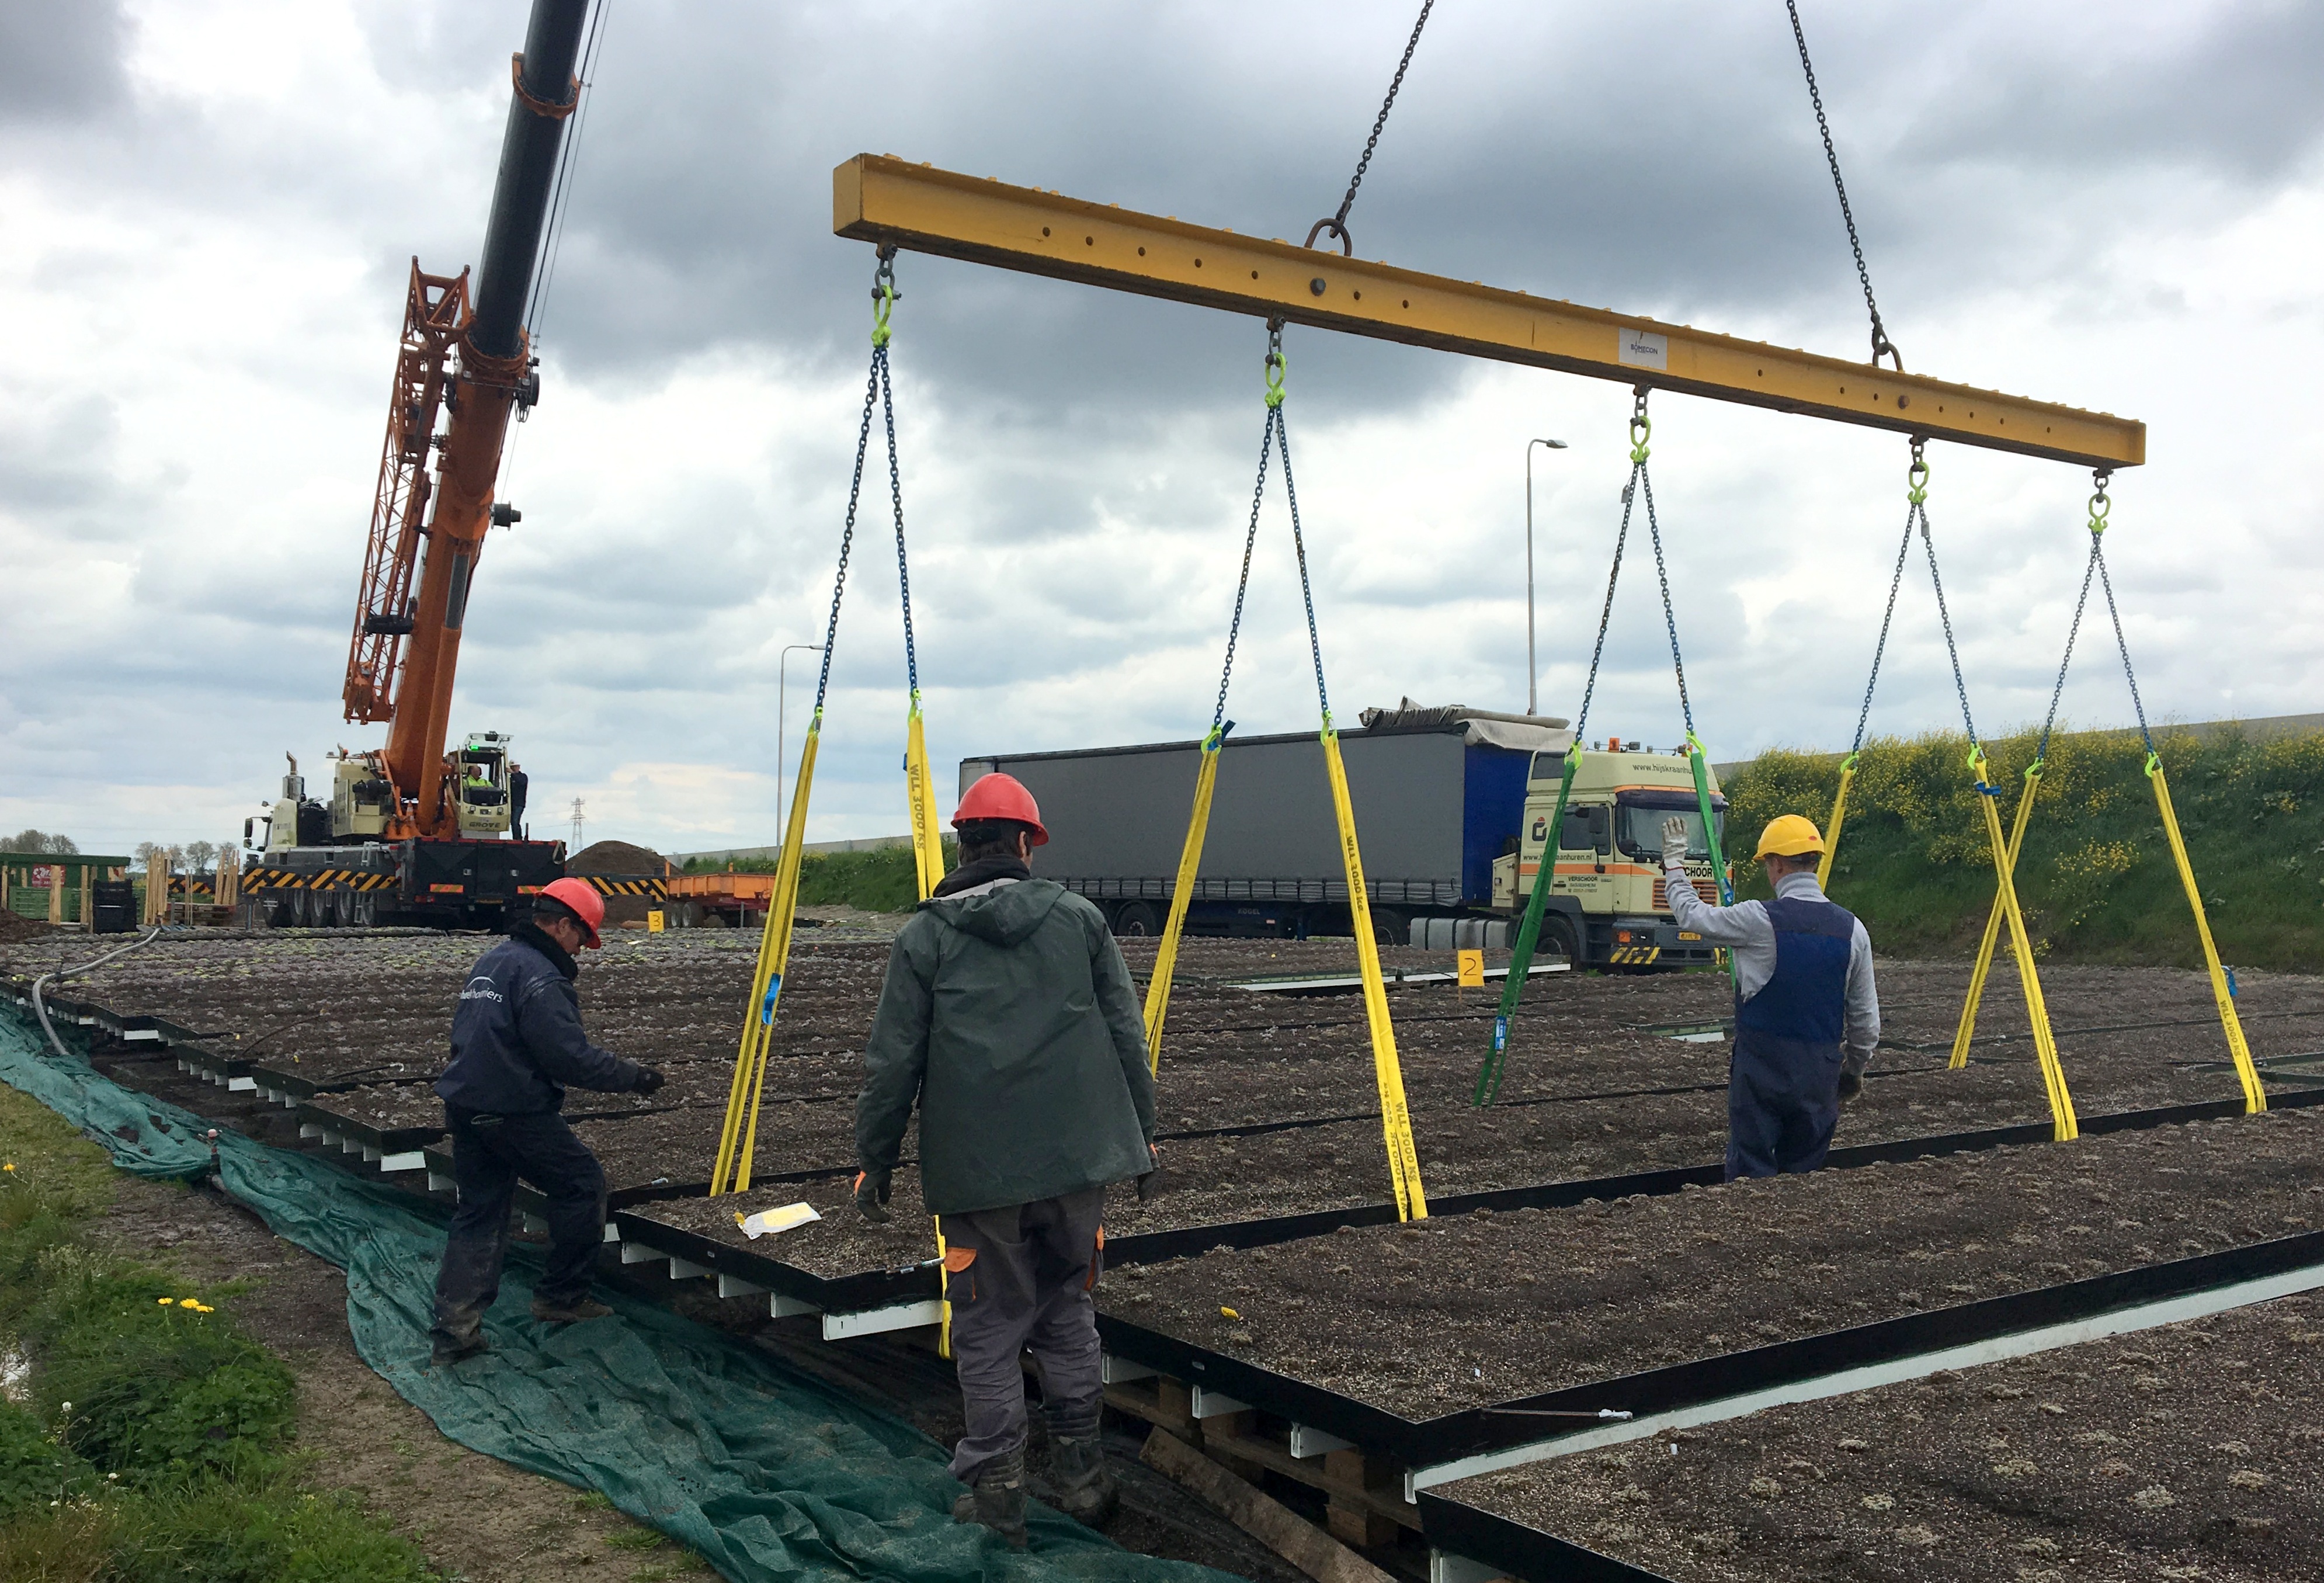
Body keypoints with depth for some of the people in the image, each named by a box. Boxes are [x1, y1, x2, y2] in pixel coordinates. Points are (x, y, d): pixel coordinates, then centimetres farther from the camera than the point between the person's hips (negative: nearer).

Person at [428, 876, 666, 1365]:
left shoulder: (491, 962, 15)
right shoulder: (540, 976, -17)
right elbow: (572, 1057, -21)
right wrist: (632, 1077, -11)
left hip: (466, 1107, 9)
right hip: (516, 1114, -9)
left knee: (478, 1214, 13)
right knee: (582, 1183, 7)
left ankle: (455, 1330, 10)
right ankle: (561, 1297, 14)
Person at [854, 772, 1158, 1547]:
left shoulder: (923, 938, -1)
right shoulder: (1080, 919, 5)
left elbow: (892, 1063, -2)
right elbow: (1127, 1038, 6)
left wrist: (873, 1162, 9)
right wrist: (1141, 1133, 16)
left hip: (978, 1166, -2)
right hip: (1077, 1159, 2)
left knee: (990, 1328, 8)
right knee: (1068, 1311, 17)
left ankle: (996, 1494, 14)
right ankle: (1081, 1475, 23)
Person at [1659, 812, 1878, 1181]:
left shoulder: (1759, 920, -12)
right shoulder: (1852, 929, 0)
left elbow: (1691, 913, 5)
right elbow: (1866, 1021, 6)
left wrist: (1674, 860, 21)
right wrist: (1854, 1071, 22)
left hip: (1761, 1069, -4)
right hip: (1820, 1074, 4)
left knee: (1752, 1177, 1)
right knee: (1805, 1174, 13)